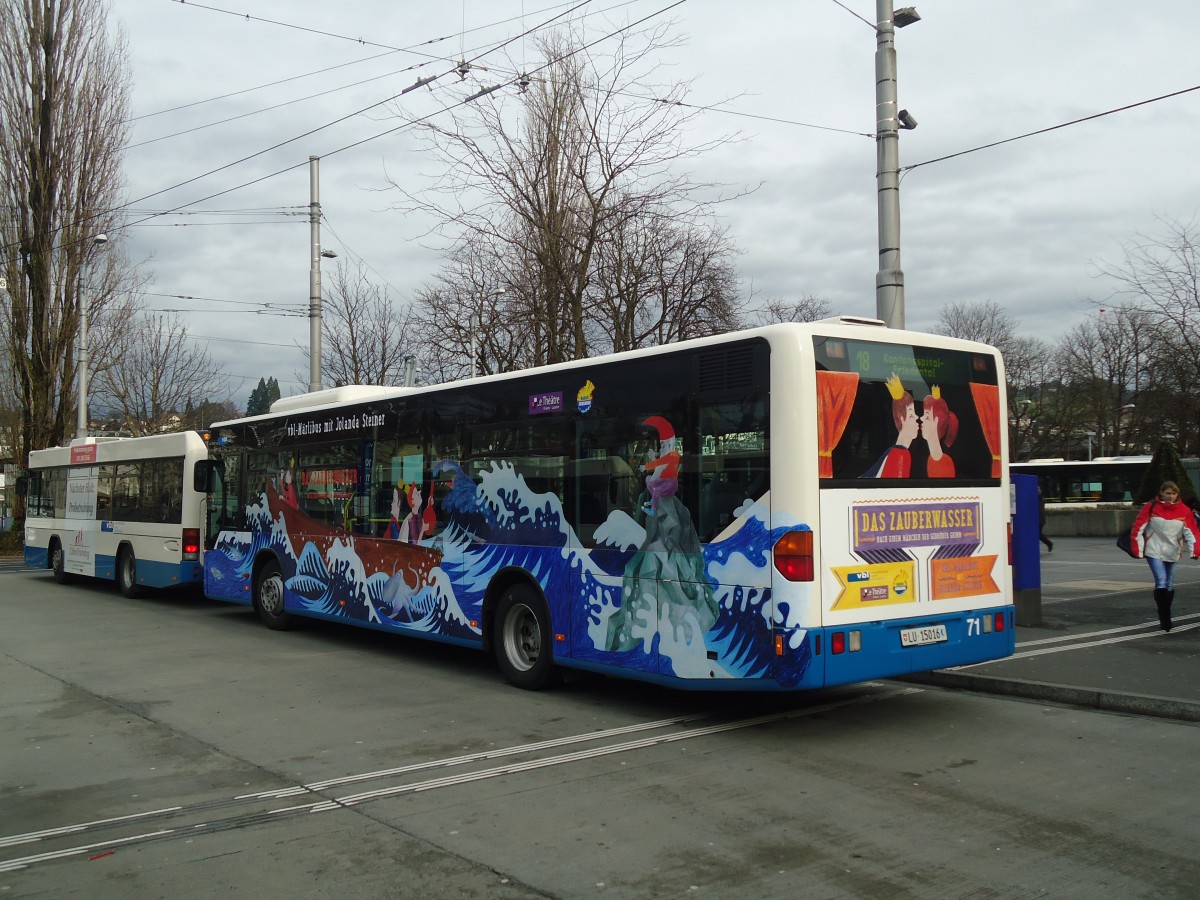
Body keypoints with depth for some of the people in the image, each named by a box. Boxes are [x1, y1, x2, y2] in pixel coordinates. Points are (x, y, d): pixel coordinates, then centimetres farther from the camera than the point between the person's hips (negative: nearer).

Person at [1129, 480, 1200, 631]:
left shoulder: (1184, 510, -2)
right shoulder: (1151, 507, -7)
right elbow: (1138, 528, -5)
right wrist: (1137, 549, -8)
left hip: (1172, 552, 3)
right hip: (1154, 551, -3)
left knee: (1169, 585, 11)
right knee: (1161, 583, -14)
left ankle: (1166, 617, 27)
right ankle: (1164, 617, -10)